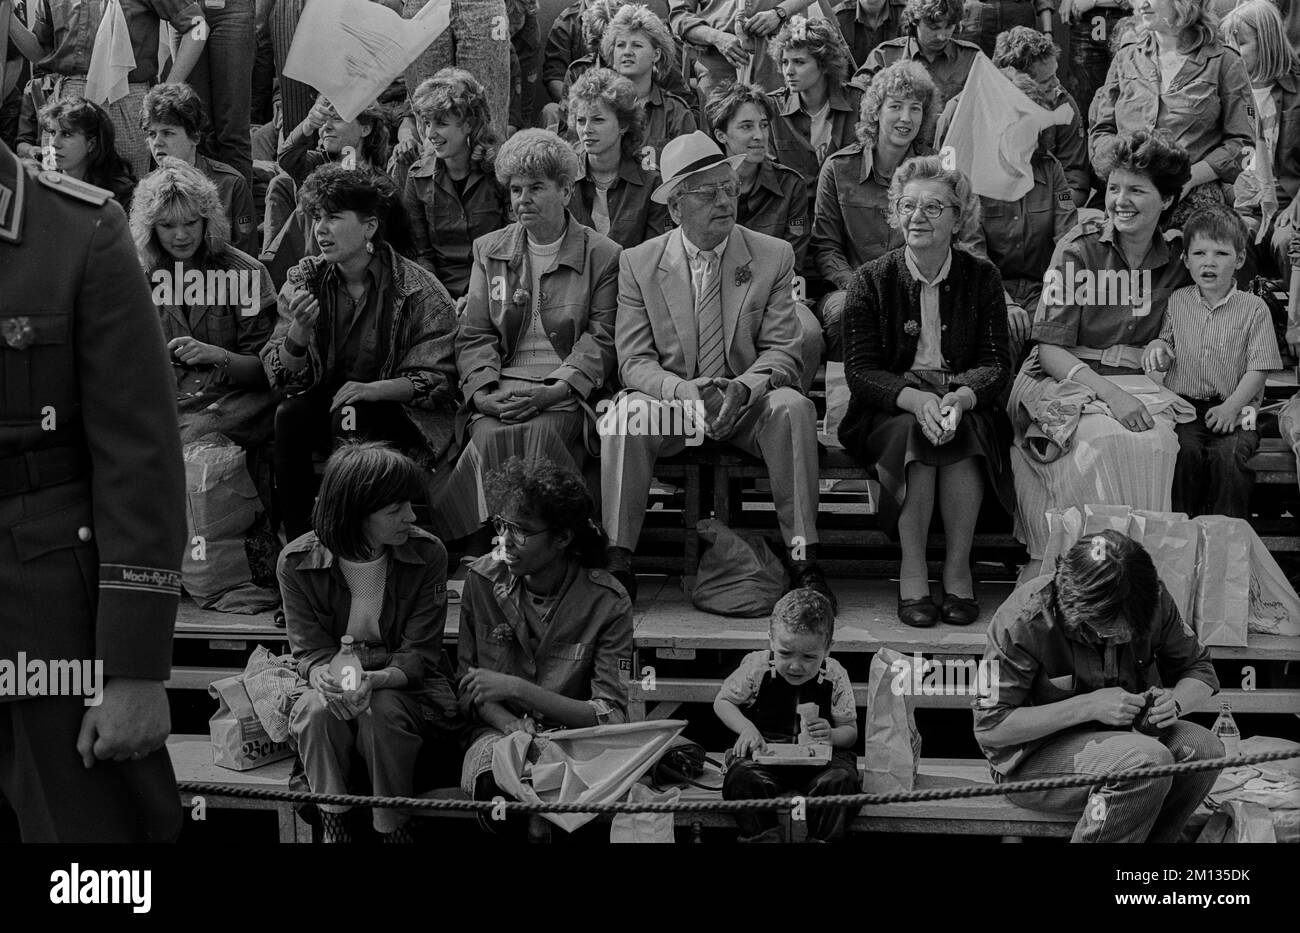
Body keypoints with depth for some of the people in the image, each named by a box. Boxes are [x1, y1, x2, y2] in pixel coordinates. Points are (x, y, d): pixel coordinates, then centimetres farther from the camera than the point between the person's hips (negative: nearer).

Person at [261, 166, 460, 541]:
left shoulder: (421, 292, -9)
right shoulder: (305, 281, 2)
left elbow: (437, 381, -10)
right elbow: (286, 378, -3)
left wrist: (373, 390, -27)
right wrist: (299, 328, -25)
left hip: (401, 409, -3)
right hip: (327, 401, 4)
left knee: (352, 416, -33)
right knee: (289, 416, -27)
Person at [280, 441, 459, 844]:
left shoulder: (428, 554, -13)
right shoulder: (297, 562, -12)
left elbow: (419, 654, -12)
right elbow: (309, 649, -7)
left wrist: (374, 681, -34)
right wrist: (326, 677, -33)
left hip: (400, 682, -1)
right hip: (333, 679, 1)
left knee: (382, 712, -34)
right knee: (317, 710, -32)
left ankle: (393, 829, -13)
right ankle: (333, 824, -12)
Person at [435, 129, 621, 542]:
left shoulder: (603, 255, 8)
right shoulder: (488, 250, 18)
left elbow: (602, 337, 0)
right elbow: (474, 334, 12)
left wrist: (554, 391, -15)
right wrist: (483, 391, -8)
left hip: (565, 395, -2)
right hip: (499, 392, 2)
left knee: (541, 434, -33)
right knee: (491, 438, -30)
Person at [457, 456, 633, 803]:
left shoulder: (607, 602, -11)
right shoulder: (482, 580, -3)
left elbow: (611, 715, -13)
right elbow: (468, 685, 5)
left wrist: (517, 689, -21)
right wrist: (510, 723, -17)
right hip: (499, 729, 1)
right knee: (495, 781, -36)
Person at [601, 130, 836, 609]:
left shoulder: (774, 257, 2)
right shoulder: (638, 263, 2)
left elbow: (782, 354, -4)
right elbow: (634, 362, -4)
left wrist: (741, 389, -26)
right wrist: (686, 391, -25)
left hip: (746, 404, 0)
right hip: (671, 403, 0)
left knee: (792, 407, -31)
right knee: (624, 413, -31)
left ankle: (804, 561, -26)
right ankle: (617, 564, -25)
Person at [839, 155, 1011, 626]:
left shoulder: (982, 278, 4)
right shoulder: (871, 280, 1)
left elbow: (996, 363, -2)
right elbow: (859, 370, -7)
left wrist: (961, 397, -26)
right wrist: (913, 397, -27)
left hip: (964, 406, 1)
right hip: (888, 411, -1)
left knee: (961, 432, -32)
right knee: (913, 430, -33)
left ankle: (958, 570, -20)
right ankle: (912, 574, -24)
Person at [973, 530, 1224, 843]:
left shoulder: (1155, 602, -9)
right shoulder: (1024, 621, -24)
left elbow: (1200, 671, 7)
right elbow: (990, 727, -22)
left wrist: (1173, 702, -18)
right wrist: (1088, 707, -28)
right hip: (1035, 756, -6)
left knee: (1204, 749, -22)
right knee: (1148, 759, -32)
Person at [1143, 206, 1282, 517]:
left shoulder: (1253, 308, 1)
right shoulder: (1177, 302, 9)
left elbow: (1258, 367, -3)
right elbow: (1167, 354, 19)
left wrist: (1231, 406, -15)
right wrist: (1157, 347, -7)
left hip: (1234, 409, -2)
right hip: (1184, 404, 2)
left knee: (1228, 453, -27)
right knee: (1186, 449, -25)